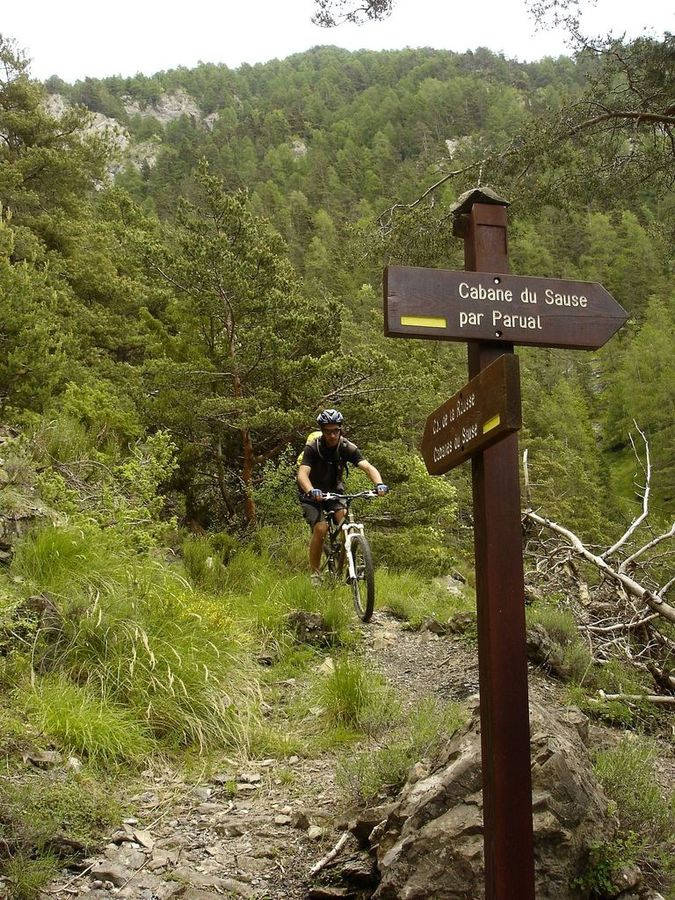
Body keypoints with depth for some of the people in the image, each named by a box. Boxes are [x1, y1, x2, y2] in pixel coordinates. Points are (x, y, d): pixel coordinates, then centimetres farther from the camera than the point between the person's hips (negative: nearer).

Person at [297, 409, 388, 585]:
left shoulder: (347, 447, -15)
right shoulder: (312, 448, -22)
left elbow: (368, 467, -25)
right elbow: (302, 473, -35)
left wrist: (379, 484, -45)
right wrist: (312, 491, -56)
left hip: (334, 491, 3)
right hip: (313, 494, -3)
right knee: (321, 528, -23)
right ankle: (314, 573, -6)